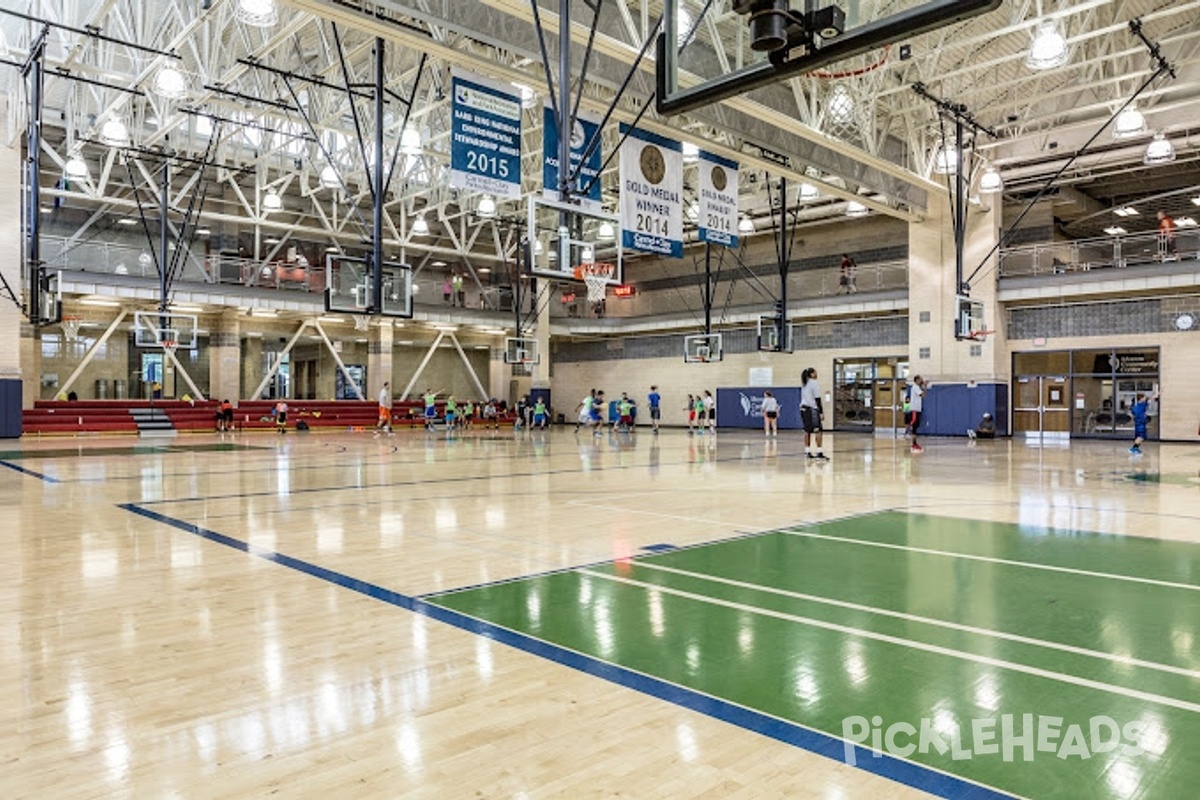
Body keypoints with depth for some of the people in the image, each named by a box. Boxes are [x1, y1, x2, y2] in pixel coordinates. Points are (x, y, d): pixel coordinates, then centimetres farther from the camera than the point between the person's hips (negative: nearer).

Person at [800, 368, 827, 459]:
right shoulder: (814, 383, -9)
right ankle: (819, 453, -14)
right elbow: (817, 399, -12)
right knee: (818, 431, -8)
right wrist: (821, 412, -9)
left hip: (803, 408, 8)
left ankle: (808, 452, 14)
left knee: (807, 431, 12)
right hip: (812, 409, -8)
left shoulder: (804, 384, 15)